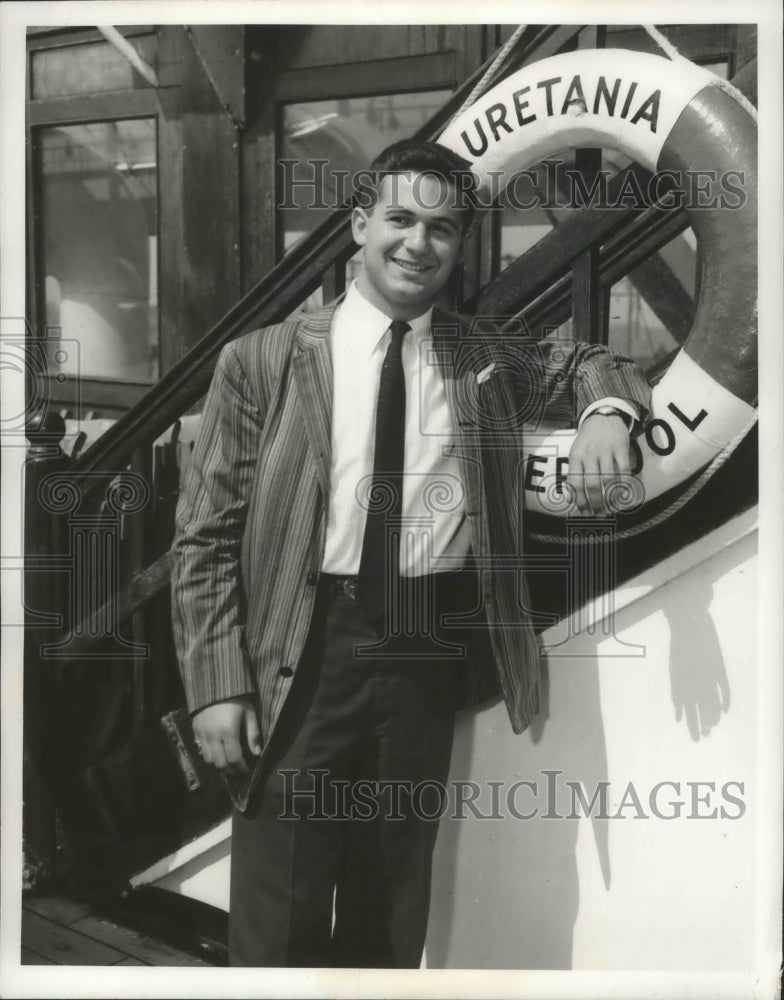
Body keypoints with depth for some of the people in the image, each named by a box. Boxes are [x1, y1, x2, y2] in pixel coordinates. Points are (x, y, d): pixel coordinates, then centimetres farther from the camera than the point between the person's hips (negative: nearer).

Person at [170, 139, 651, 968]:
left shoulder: (487, 365, 8)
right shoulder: (264, 362, -1)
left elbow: (587, 364, 24)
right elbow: (205, 536, -1)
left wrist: (605, 410, 0)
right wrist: (218, 684, -9)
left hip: (431, 652, 3)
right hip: (306, 652, -2)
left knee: (392, 908, 16)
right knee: (278, 919, 2)